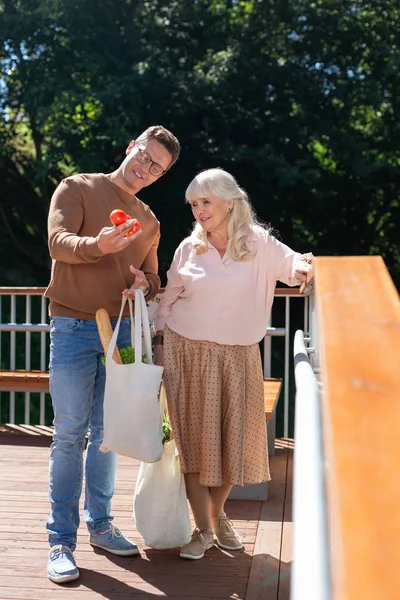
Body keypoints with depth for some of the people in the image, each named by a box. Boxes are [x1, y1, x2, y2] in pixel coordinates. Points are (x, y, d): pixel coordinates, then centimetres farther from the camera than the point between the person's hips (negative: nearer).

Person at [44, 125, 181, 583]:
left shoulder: (149, 222, 17)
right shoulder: (77, 189, 1)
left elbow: (153, 279, 23)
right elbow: (58, 242, -14)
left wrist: (145, 284, -2)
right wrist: (98, 245, -34)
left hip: (121, 330, 5)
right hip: (74, 327, -5)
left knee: (106, 434, 9)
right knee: (70, 435, -5)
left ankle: (99, 526, 22)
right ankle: (60, 541, 2)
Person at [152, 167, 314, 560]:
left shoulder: (259, 244, -4)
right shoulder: (188, 249, 0)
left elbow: (294, 265, -12)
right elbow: (168, 302, 7)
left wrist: (302, 269, -36)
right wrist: (160, 346, 3)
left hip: (238, 356, 0)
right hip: (187, 354, 0)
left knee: (235, 438, 7)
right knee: (194, 439, 1)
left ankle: (218, 515, 32)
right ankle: (202, 529, 13)